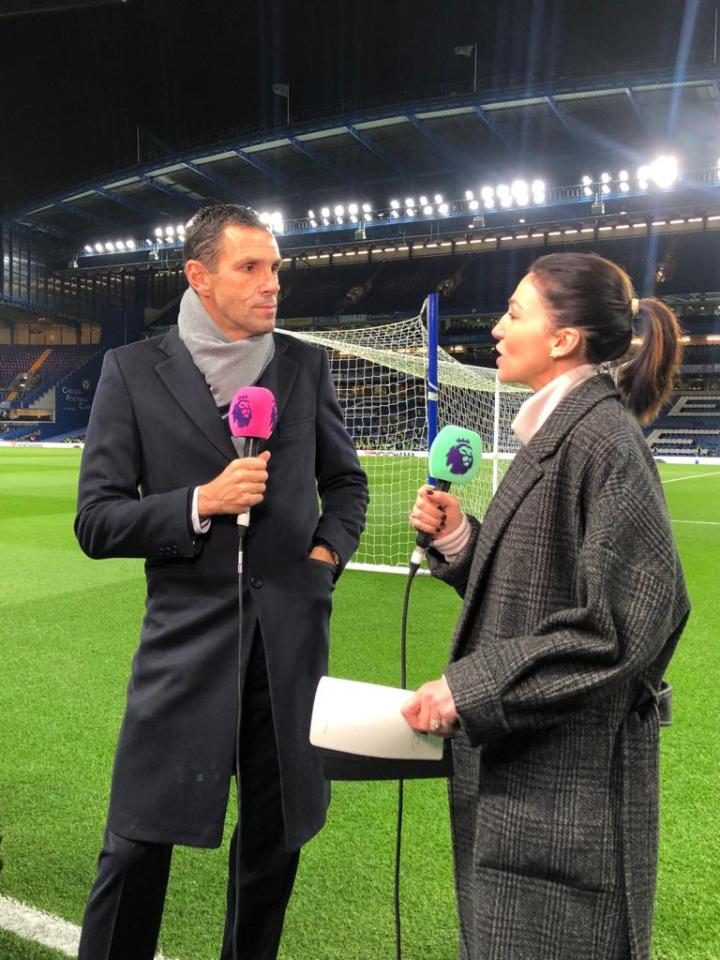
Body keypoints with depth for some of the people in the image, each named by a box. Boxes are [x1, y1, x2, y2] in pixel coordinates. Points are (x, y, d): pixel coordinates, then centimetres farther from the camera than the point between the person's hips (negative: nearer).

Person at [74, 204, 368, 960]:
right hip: (187, 635, -2)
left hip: (291, 634, 3)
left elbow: (346, 481, 18)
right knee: (137, 842, 4)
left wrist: (327, 554, 1)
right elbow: (96, 521, -4)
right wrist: (202, 503, -16)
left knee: (275, 837, 16)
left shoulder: (305, 365, 5)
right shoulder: (132, 370, -2)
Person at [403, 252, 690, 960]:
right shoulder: (555, 432, 9)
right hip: (517, 757, 9)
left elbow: (628, 618, -23)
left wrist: (471, 689, -21)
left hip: (568, 774, -9)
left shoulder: (602, 438, -19)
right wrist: (457, 538, -2)